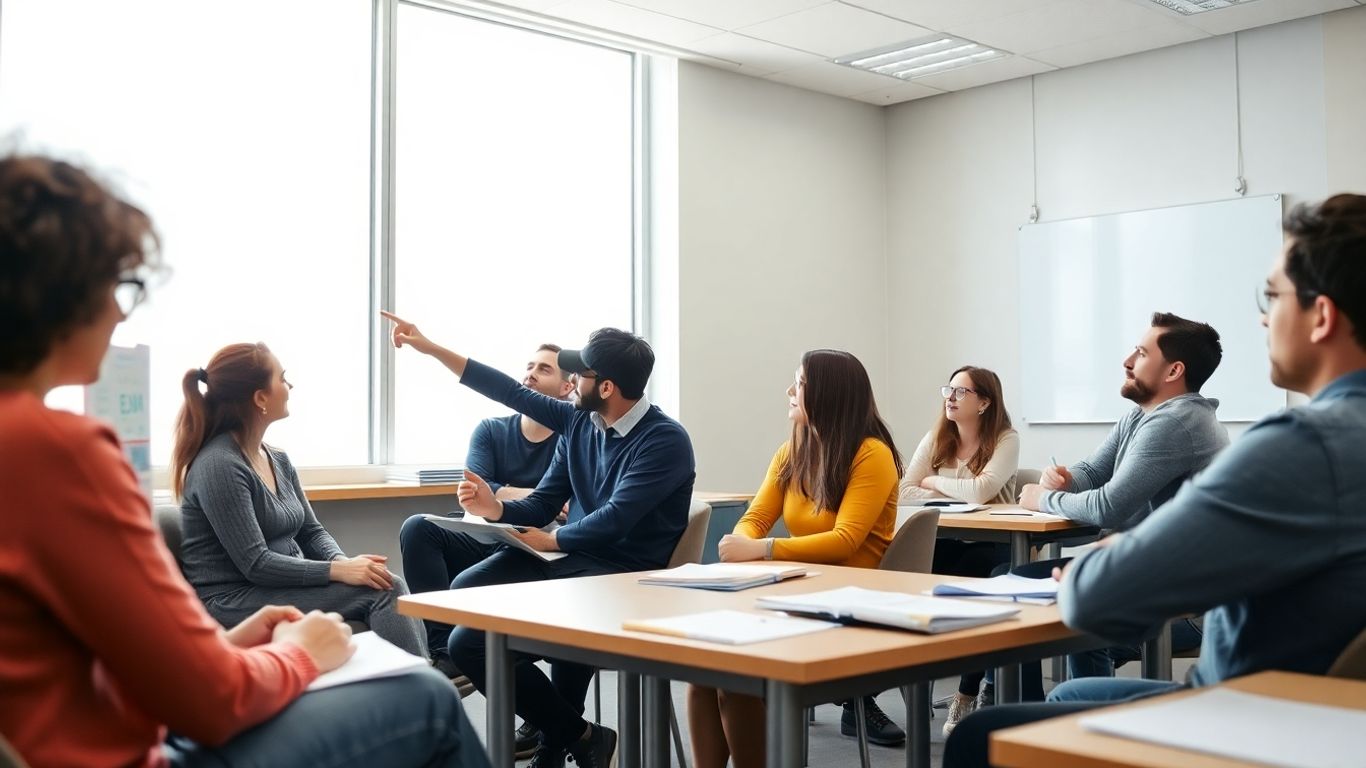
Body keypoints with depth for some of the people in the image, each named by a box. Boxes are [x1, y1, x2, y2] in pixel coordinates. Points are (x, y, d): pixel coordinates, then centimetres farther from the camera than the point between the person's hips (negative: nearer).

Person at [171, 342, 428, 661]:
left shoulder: (277, 459, 11)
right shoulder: (218, 465, -16)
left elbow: (311, 532, 13)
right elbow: (255, 564, -20)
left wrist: (342, 561, -8)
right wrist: (339, 570, -24)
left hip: (285, 587, 8)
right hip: (234, 604, -8)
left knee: (389, 585, -17)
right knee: (384, 591, -21)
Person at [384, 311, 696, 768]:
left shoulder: (665, 440, -12)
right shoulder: (579, 423, 10)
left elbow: (615, 520, -21)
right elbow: (541, 507, 13)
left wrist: (552, 540, -10)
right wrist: (495, 509, -3)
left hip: (624, 574, -8)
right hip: (570, 557, 8)